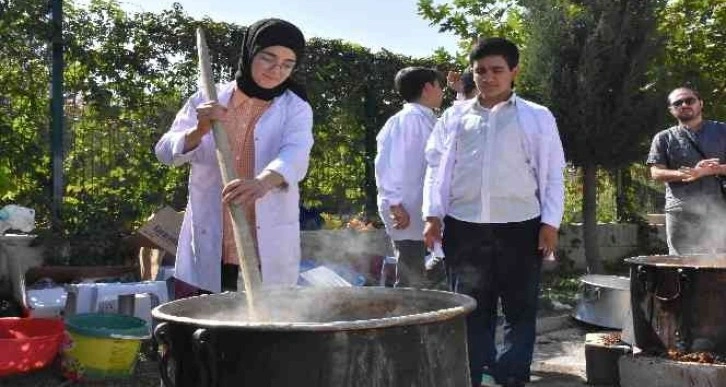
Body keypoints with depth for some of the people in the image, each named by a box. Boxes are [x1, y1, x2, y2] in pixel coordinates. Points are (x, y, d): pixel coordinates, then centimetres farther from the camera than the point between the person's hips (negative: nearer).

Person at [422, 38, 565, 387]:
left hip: (520, 226, -1)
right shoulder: (454, 117, 12)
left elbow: (553, 174, 5)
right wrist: (433, 215, 1)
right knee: (472, 310, 6)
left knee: (520, 309, 4)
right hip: (464, 226, 1)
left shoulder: (538, 117, 7)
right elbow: (436, 167, 11)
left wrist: (550, 222, -2)